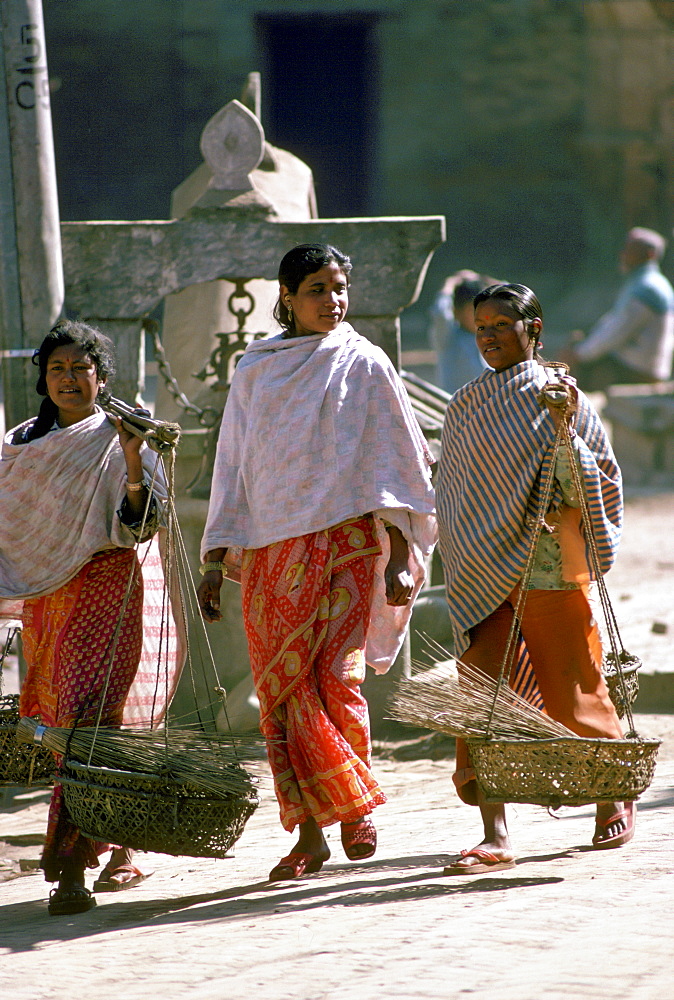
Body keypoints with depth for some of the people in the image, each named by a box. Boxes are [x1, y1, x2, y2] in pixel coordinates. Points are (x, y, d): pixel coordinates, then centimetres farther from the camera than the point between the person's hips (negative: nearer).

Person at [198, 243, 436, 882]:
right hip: (272, 547, 3)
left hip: (347, 538, -3)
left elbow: (394, 464, 3)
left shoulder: (363, 365, 5)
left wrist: (399, 555, -7)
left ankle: (357, 806, 5)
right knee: (281, 685, -4)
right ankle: (310, 833, 3)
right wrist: (214, 561, 8)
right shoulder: (254, 371, 13)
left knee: (335, 674, -15)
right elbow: (233, 469, 15)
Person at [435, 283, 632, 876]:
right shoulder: (465, 407, 12)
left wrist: (565, 433, -14)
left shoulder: (562, 399, 1)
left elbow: (603, 479, 0)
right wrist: (464, 566, 10)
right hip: (485, 574, 3)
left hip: (552, 569, -3)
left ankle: (615, 797, 29)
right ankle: (496, 837, -12)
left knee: (571, 693, 3)